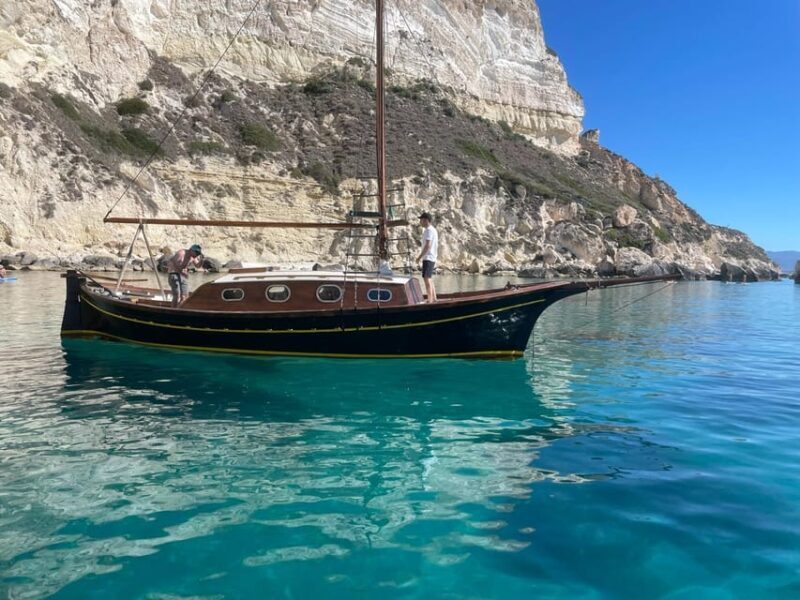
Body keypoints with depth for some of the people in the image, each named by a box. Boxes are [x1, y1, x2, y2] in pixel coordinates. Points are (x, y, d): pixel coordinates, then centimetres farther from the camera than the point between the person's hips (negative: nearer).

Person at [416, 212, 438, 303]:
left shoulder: (428, 230, -12)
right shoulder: (434, 230, 18)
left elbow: (428, 245, -20)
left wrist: (420, 257, -18)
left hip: (427, 258, -10)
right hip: (432, 258, 10)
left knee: (426, 278, -13)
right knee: (429, 279, 15)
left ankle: (430, 300, -18)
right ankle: (434, 299, 19)